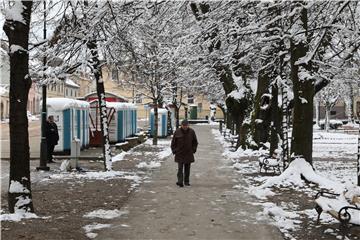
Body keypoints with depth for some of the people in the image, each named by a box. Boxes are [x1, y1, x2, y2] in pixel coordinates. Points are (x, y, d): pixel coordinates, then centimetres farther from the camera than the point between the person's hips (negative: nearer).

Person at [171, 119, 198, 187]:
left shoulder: (191, 131, -1)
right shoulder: (177, 132, -5)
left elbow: (195, 142, 11)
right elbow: (173, 142, 4)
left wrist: (193, 150, 4)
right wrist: (174, 151, -1)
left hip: (188, 154, 2)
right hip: (179, 154, -2)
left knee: (187, 168, 8)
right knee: (180, 168, -8)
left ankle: (186, 181, 17)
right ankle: (180, 182, -13)